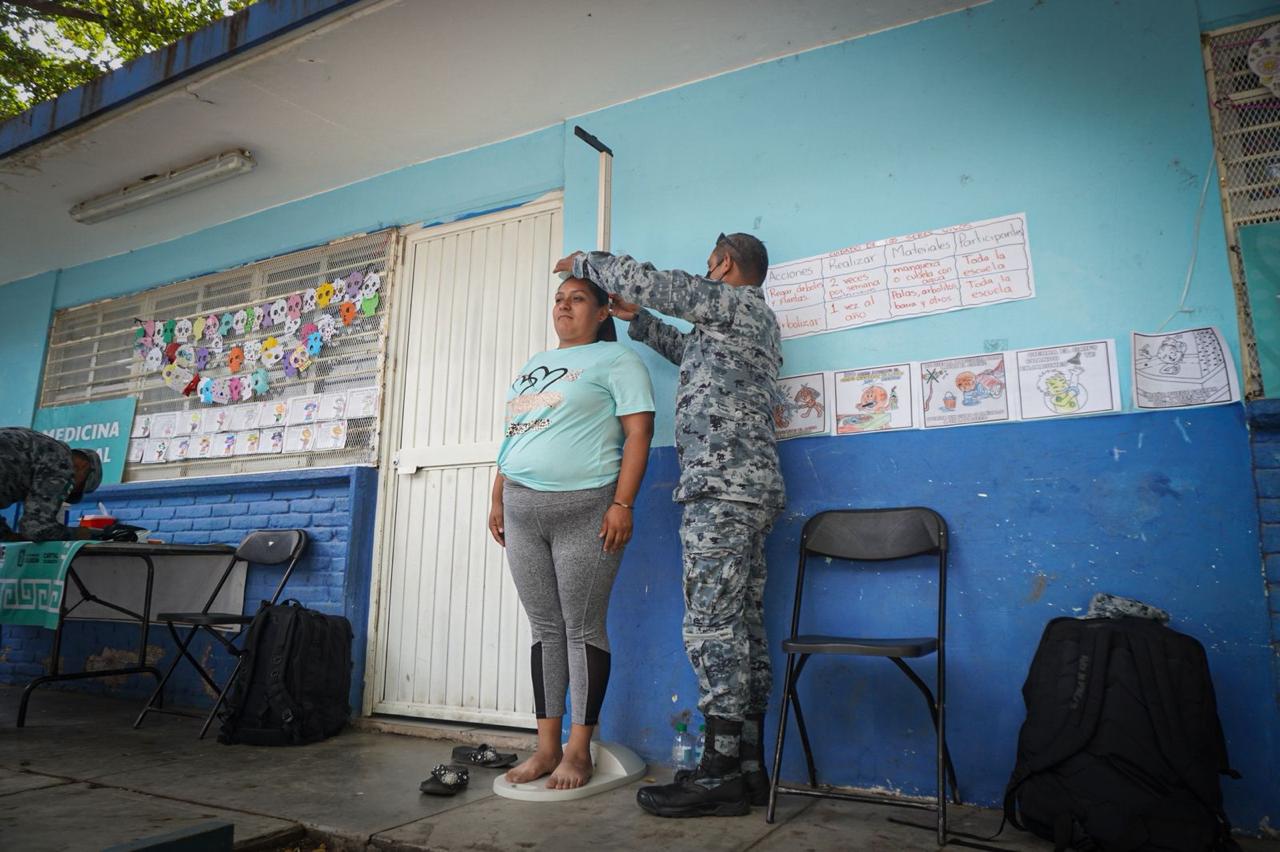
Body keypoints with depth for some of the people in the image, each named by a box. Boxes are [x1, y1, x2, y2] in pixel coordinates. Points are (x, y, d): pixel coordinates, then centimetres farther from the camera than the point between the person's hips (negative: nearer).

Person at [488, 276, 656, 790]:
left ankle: (578, 751, 11)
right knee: (545, 630, 10)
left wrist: (622, 505, -17)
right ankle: (546, 747, 19)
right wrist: (498, 500, 17)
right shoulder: (532, 366, 22)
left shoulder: (615, 359, 1)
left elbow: (638, 431, -9)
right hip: (522, 510, 7)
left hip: (585, 509, -6)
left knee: (582, 629, -1)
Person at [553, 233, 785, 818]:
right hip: (748, 491, 10)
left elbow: (650, 281, -3)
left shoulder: (737, 301, 0)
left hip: (721, 488, -10)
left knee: (712, 628, -10)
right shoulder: (753, 321, 27)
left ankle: (720, 775, -7)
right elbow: (687, 349, 38)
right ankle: (748, 767, 12)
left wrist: (585, 262, 12)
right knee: (742, 629, 7)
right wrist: (634, 318, 33)